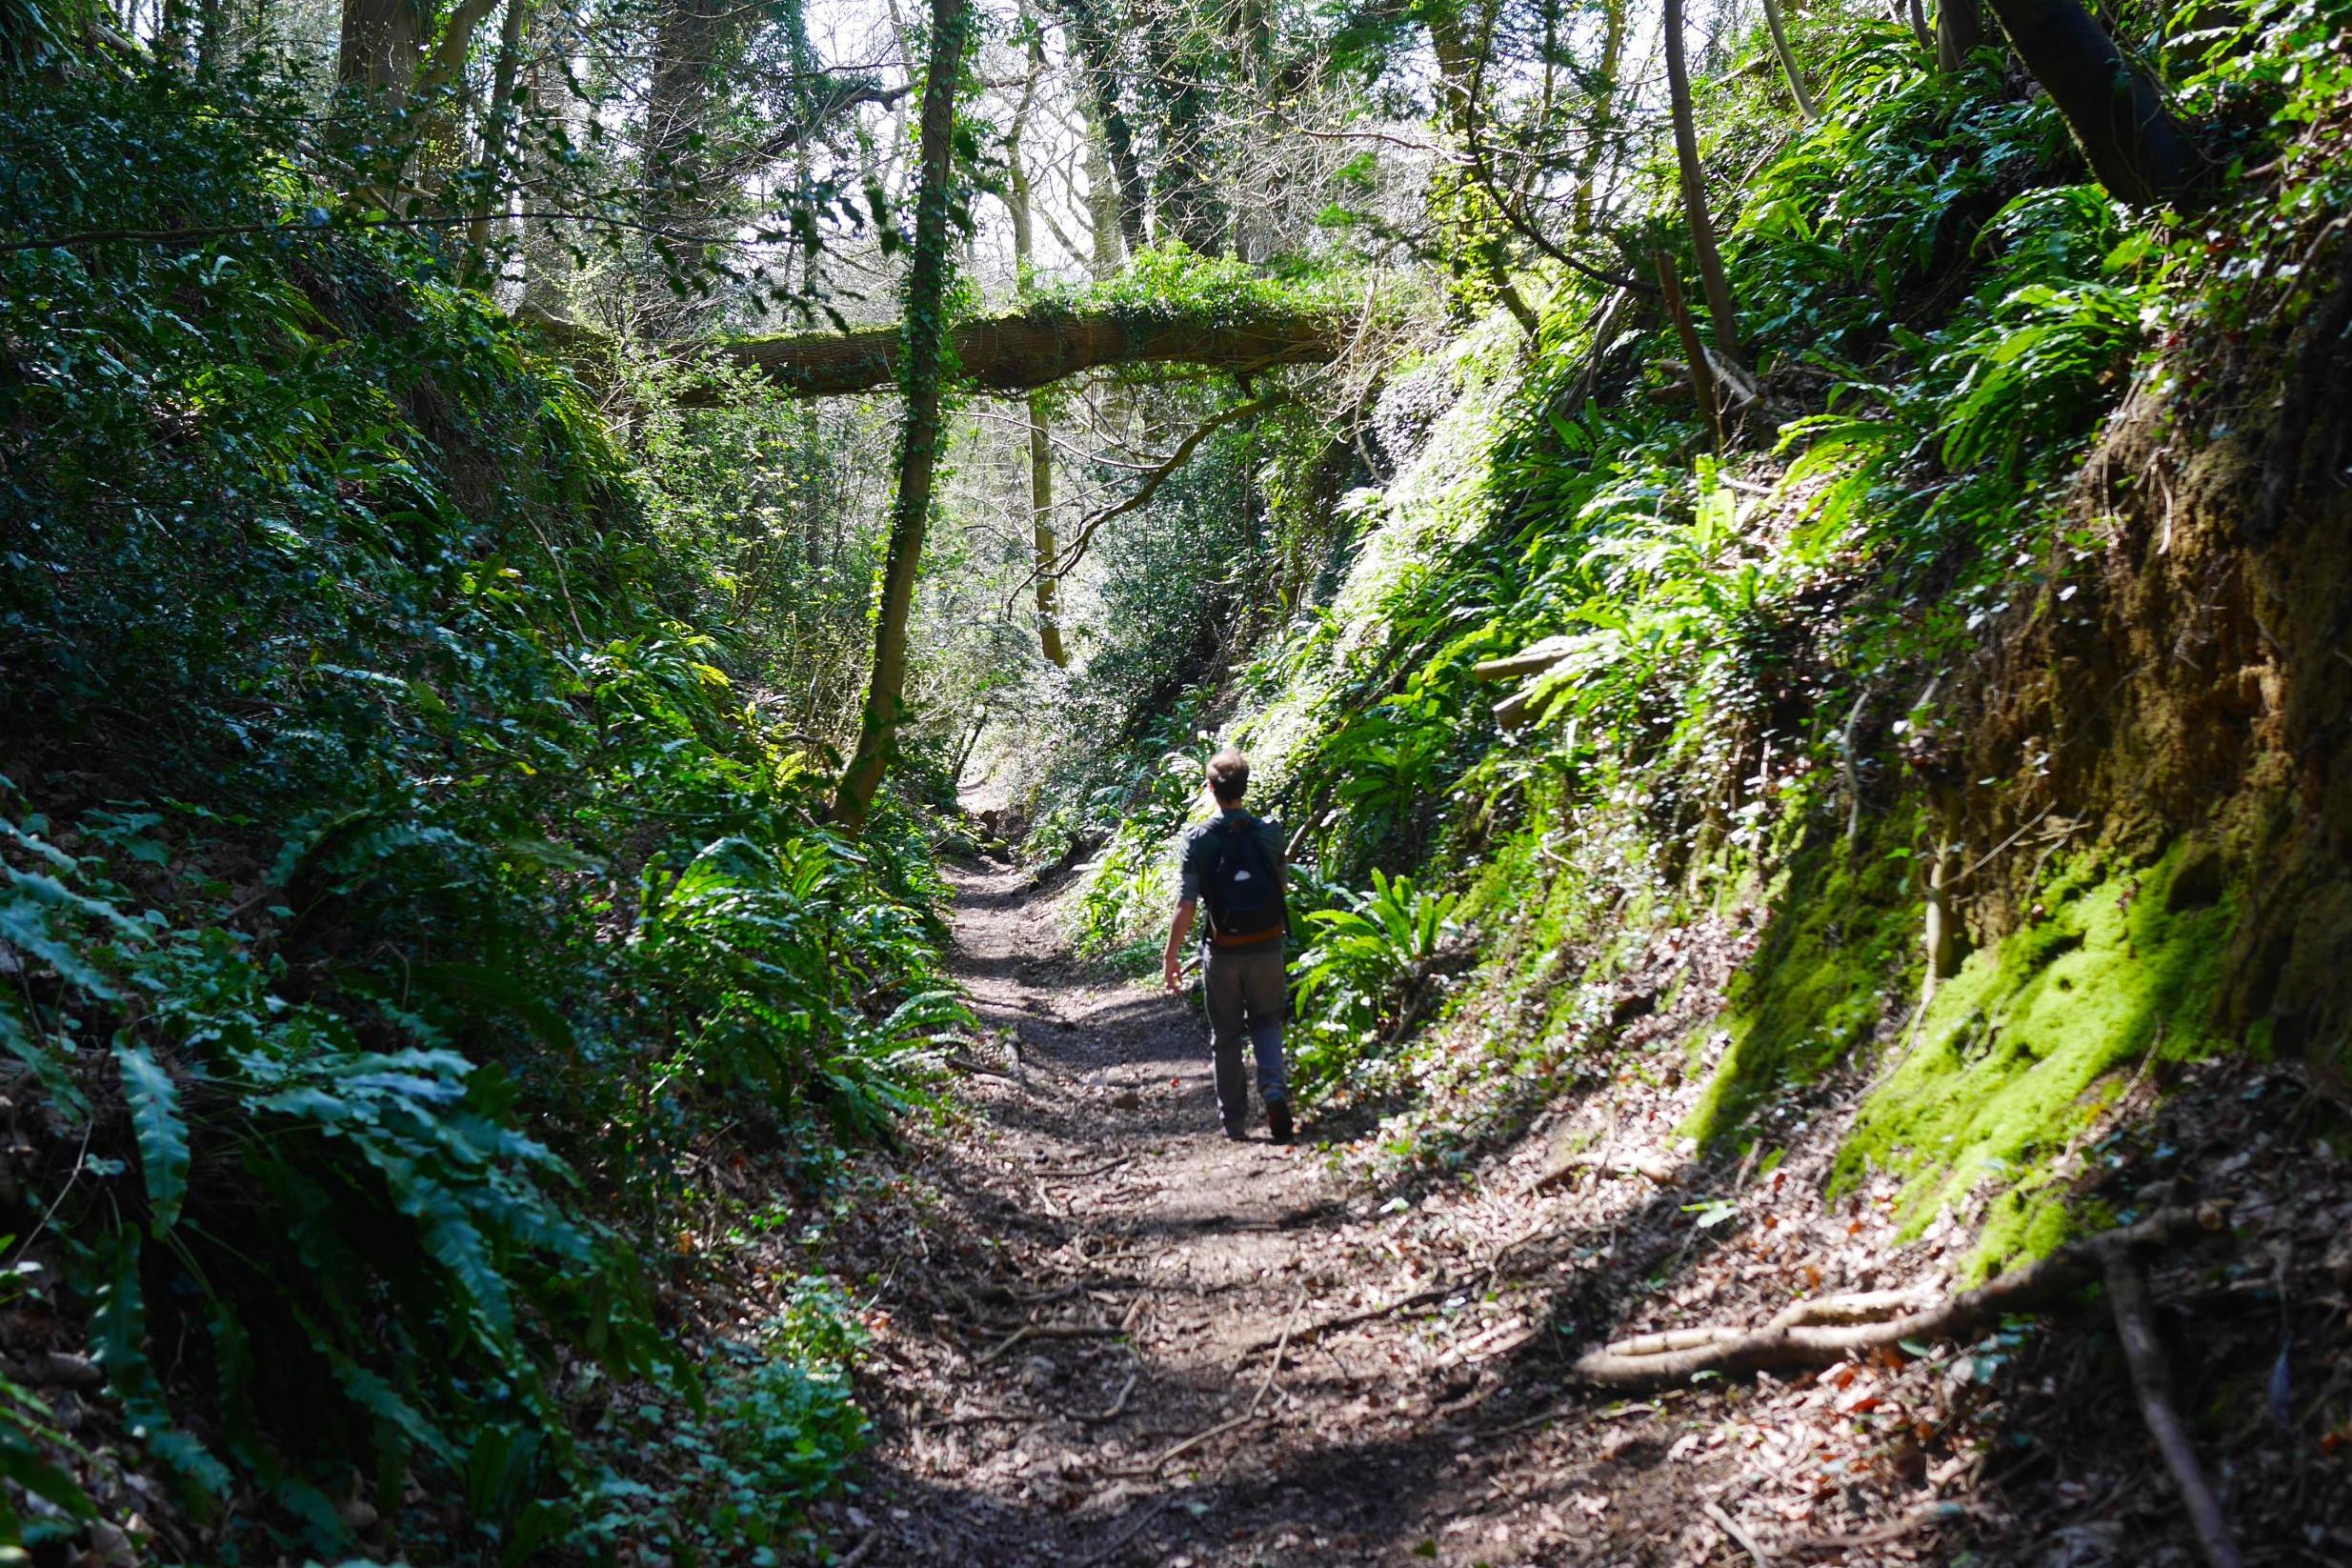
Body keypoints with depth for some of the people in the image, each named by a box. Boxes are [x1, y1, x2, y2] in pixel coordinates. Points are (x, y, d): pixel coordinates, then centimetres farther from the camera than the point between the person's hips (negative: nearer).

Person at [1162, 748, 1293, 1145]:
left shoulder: (1199, 839, -11)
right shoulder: (1269, 833, -6)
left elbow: (1186, 905, -14)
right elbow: (1279, 884, 7)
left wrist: (1170, 958, -7)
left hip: (1223, 951, -1)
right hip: (1267, 947, 1)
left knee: (1226, 1036, 13)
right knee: (1266, 1023, 18)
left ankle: (1234, 1122, 18)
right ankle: (1275, 1090, -7)